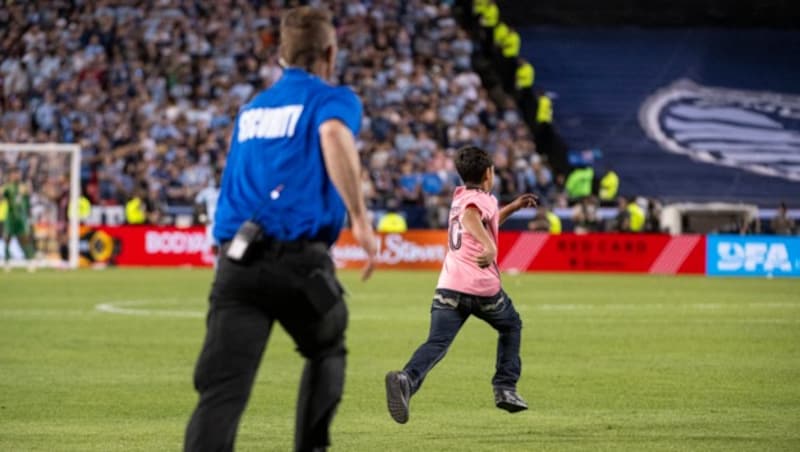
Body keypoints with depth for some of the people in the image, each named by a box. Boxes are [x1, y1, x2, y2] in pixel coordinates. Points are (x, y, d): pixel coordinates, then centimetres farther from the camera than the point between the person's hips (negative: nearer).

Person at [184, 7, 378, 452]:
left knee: (222, 390, -9)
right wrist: (361, 219, -18)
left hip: (236, 260, 3)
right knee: (327, 352, 27)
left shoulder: (251, 109, 25)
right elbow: (333, 136, -16)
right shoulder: (333, 99, 7)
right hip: (299, 258, -3)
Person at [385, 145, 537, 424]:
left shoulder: (460, 198, 24)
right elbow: (470, 217, -26)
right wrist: (490, 246, -40)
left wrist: (513, 207, 44)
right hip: (482, 286, -5)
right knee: (511, 326, 23)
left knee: (437, 343, -10)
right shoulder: (483, 200, 0)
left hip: (449, 285, 5)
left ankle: (407, 380, -38)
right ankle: (506, 388, 19)